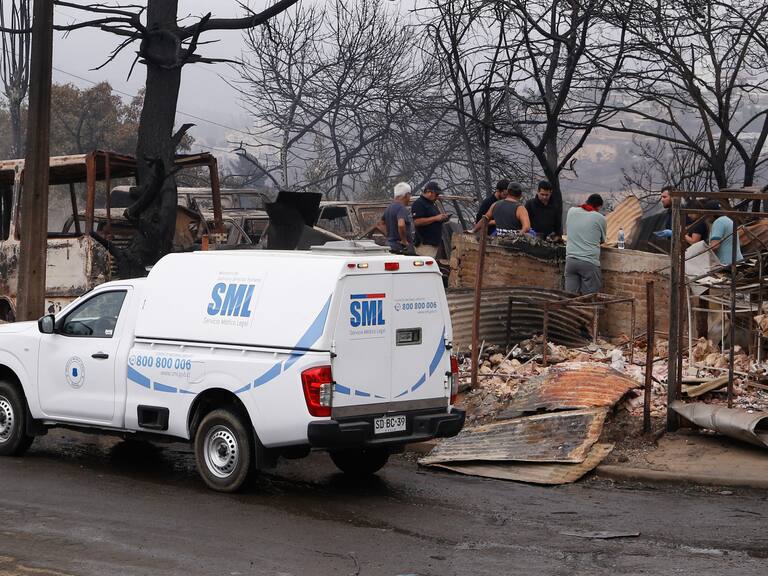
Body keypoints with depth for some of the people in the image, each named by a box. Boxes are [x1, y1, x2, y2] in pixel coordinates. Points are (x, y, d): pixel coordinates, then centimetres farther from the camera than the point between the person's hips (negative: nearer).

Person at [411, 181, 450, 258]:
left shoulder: (431, 204, 22)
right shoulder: (419, 203, -9)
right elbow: (417, 222, -21)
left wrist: (442, 218, 11)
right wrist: (435, 218, -19)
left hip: (435, 242, 10)